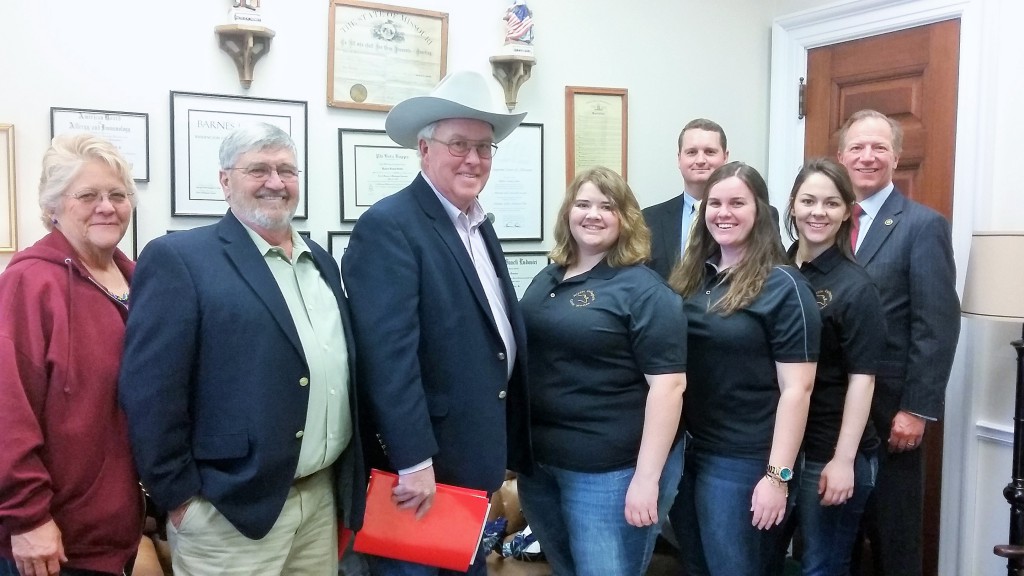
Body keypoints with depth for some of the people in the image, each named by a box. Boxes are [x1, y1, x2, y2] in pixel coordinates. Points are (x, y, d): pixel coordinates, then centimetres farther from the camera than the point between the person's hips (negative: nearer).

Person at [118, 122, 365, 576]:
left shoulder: (321, 262, 12)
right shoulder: (178, 258, -9)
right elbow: (149, 391, -13)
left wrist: (350, 478, 12)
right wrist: (179, 496, -12)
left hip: (323, 497, 6)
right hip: (231, 510, -6)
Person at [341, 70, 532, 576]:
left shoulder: (479, 225, 10)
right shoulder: (387, 226, -19)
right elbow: (388, 354, -26)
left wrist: (502, 446, 16)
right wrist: (414, 462, -27)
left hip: (476, 451, 9)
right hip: (422, 458, -9)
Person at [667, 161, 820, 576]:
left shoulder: (783, 286, -11)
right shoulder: (689, 276, 6)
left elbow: (796, 389, -14)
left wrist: (778, 475, -17)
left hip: (742, 462, -6)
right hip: (682, 450, 6)